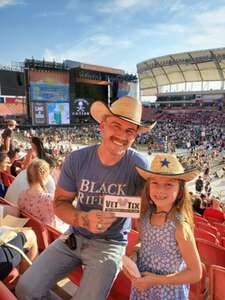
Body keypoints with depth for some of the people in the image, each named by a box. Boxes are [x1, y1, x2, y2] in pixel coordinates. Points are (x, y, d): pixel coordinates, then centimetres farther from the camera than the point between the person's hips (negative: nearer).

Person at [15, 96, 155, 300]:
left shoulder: (139, 166, -18)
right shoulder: (77, 159, -12)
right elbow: (60, 203, -5)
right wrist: (83, 219, -25)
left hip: (110, 244, -2)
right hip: (74, 237, 3)